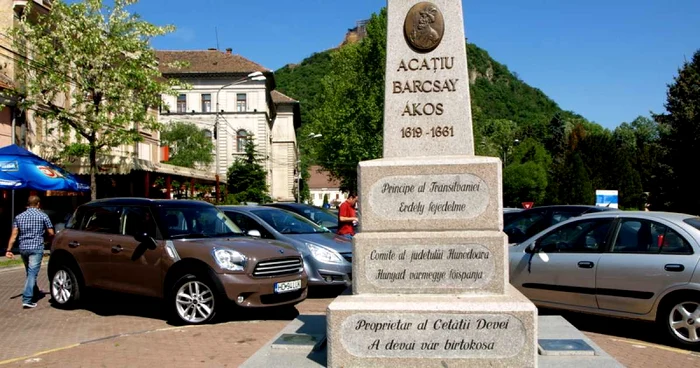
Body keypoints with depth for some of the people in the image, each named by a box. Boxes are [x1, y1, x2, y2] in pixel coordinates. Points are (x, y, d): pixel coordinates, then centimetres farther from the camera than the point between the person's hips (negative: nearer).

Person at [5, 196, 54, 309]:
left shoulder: (19, 217, 9)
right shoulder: (42, 216, -2)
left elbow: (14, 235, 2)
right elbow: (51, 233, -1)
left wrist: (9, 249, 2)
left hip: (23, 248, 5)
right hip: (36, 248, -5)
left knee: (30, 272, 21)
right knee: (32, 273, -8)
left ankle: (35, 292, 39)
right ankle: (27, 300, -16)